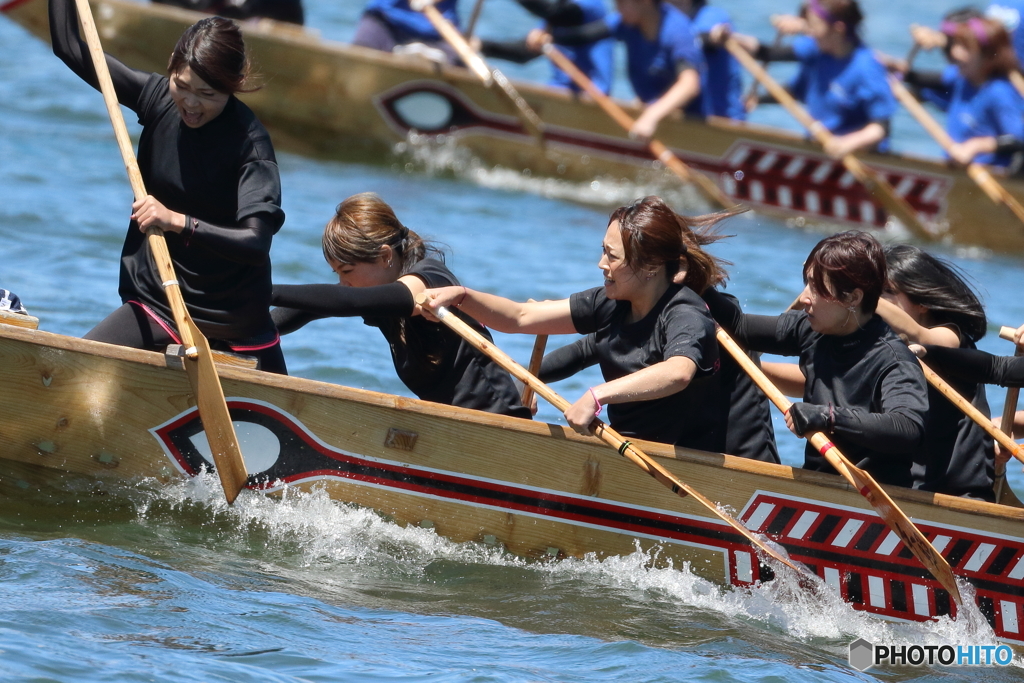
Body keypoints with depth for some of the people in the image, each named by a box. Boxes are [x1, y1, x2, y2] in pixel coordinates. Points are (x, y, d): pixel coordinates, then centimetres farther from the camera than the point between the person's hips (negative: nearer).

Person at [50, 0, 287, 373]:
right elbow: (68, 45, 1)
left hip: (232, 317, -4)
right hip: (156, 302, 4)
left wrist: (177, 222, -40)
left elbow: (257, 243, -30)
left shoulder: (250, 141, -20)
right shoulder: (158, 97, -5)